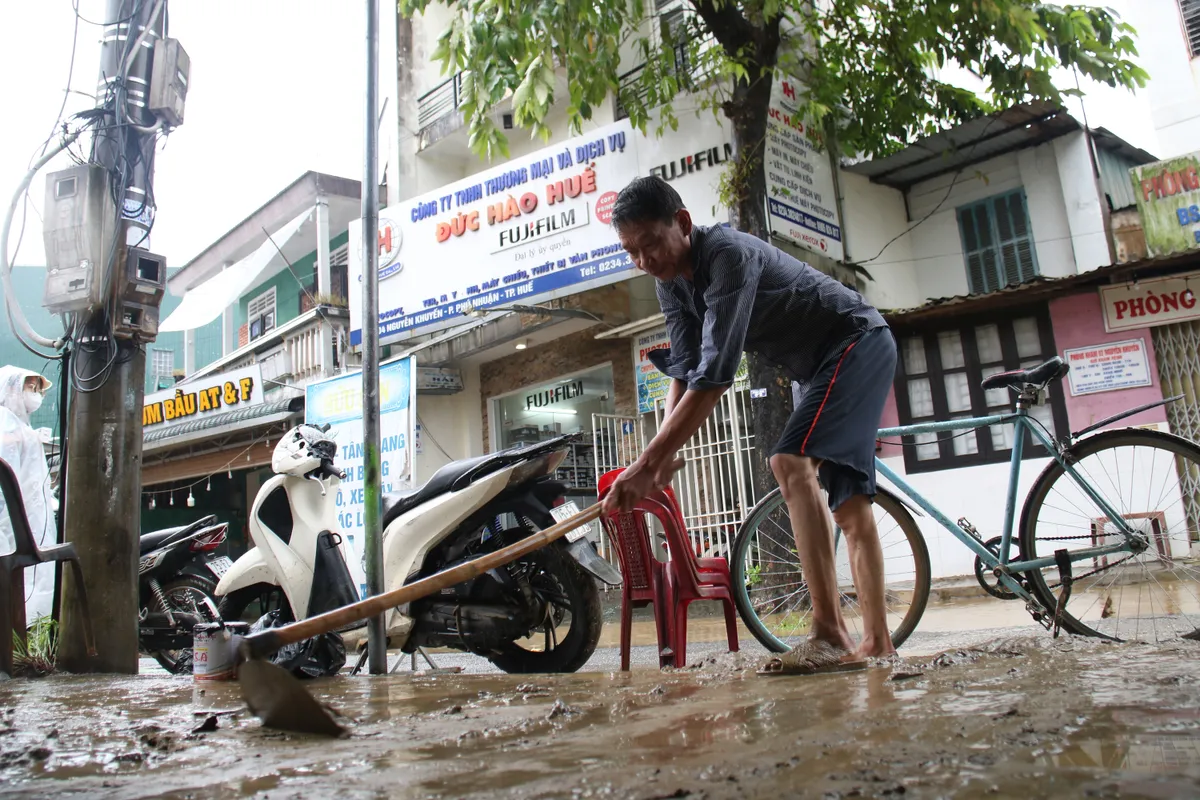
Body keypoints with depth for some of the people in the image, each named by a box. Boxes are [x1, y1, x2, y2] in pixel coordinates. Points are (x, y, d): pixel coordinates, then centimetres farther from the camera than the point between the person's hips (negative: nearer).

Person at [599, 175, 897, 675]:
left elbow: (716, 373, -37)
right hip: (822, 366, 10)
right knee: (849, 501, 7)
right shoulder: (670, 282, -2)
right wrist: (663, 453, -22)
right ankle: (876, 643, 13)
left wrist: (646, 464, -39)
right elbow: (685, 369, -7)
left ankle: (831, 636, -29)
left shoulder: (729, 256, -30)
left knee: (791, 462, -27)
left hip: (858, 344, -9)